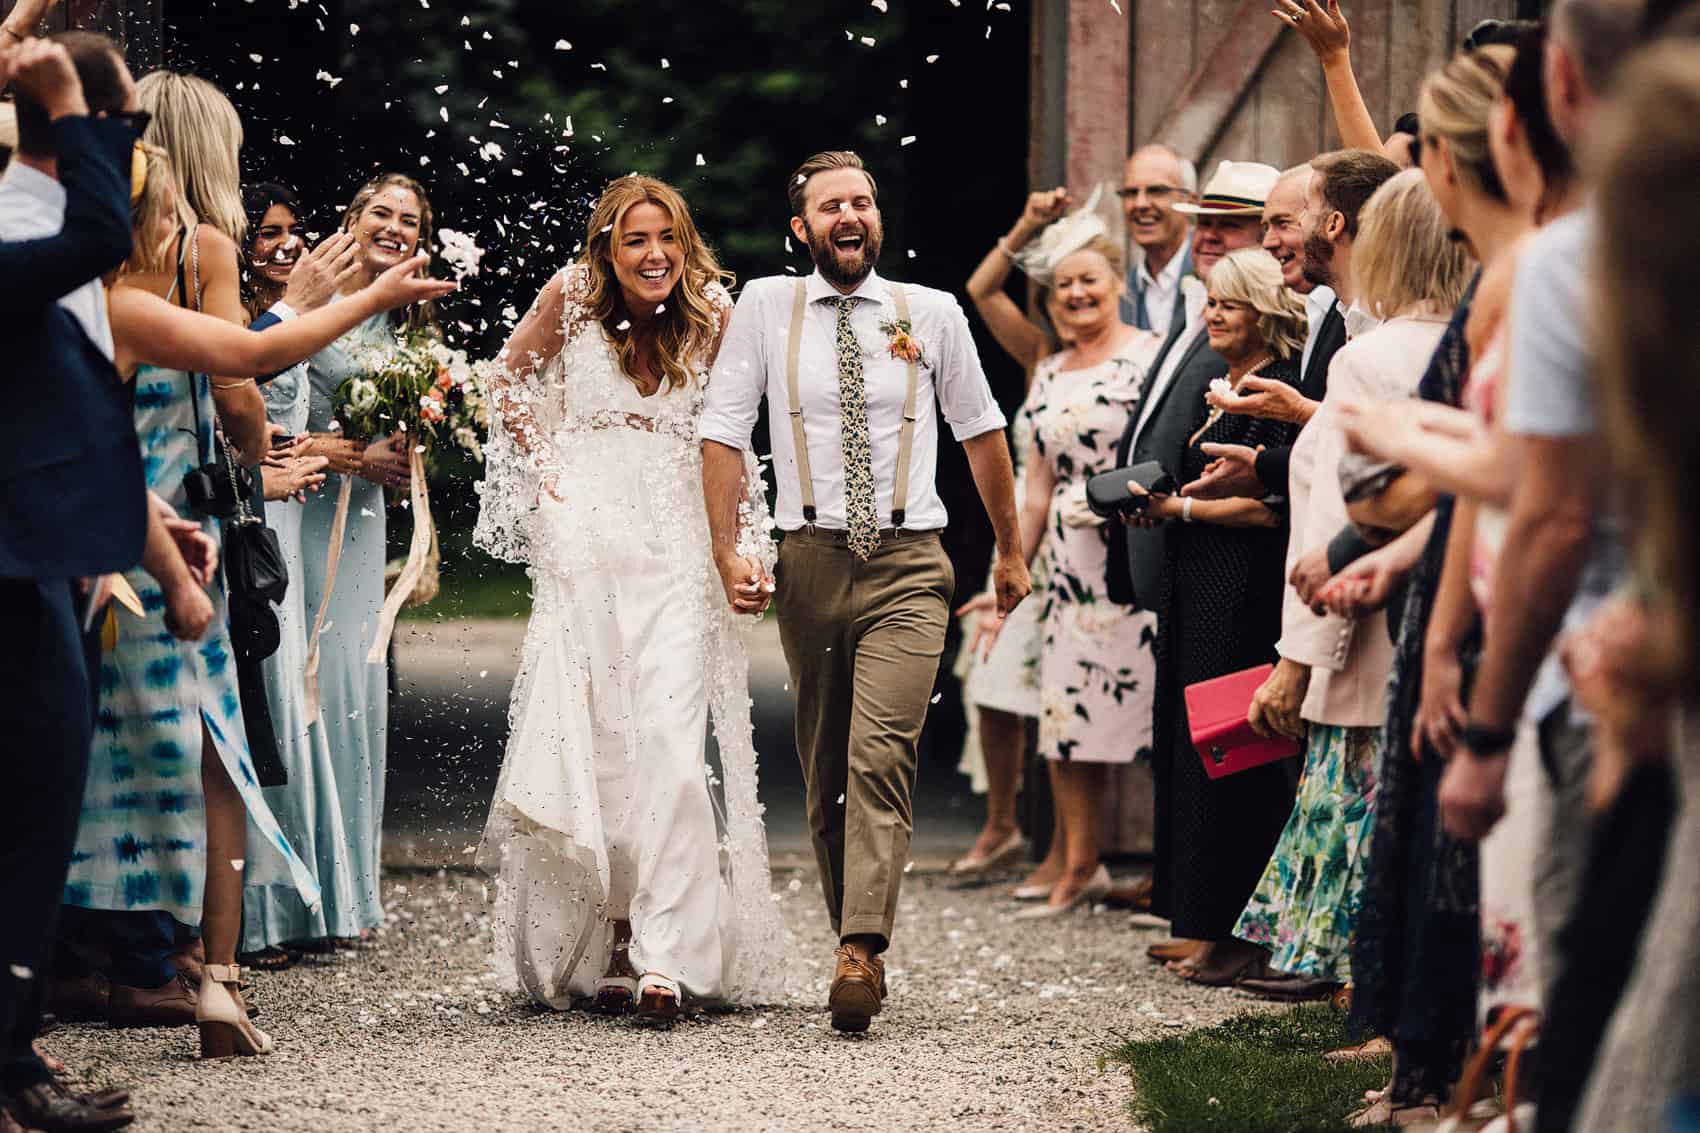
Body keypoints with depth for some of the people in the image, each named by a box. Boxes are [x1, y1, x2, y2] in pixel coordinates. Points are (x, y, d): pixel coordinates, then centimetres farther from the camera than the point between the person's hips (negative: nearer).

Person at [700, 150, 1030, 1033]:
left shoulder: (932, 314, 6)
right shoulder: (766, 307, 5)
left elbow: (980, 429, 17)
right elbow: (723, 431, 6)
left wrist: (1011, 551, 22)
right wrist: (727, 551, -4)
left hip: (907, 565, -1)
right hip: (813, 561, 2)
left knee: (881, 753, -17)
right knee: (824, 767, 5)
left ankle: (861, 952, -27)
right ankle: (853, 943, 15)